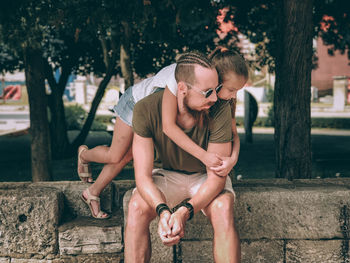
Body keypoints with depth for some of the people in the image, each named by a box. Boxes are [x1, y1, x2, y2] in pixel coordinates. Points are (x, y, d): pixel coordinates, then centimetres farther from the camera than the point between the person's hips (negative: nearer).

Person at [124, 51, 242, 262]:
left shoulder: (219, 110, -28)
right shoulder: (147, 109, -26)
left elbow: (216, 177, -25)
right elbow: (143, 175, -24)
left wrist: (184, 211, -42)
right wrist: (163, 211, -45)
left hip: (206, 178, -1)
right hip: (169, 174, 1)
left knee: (223, 210, -34)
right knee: (137, 207, -30)